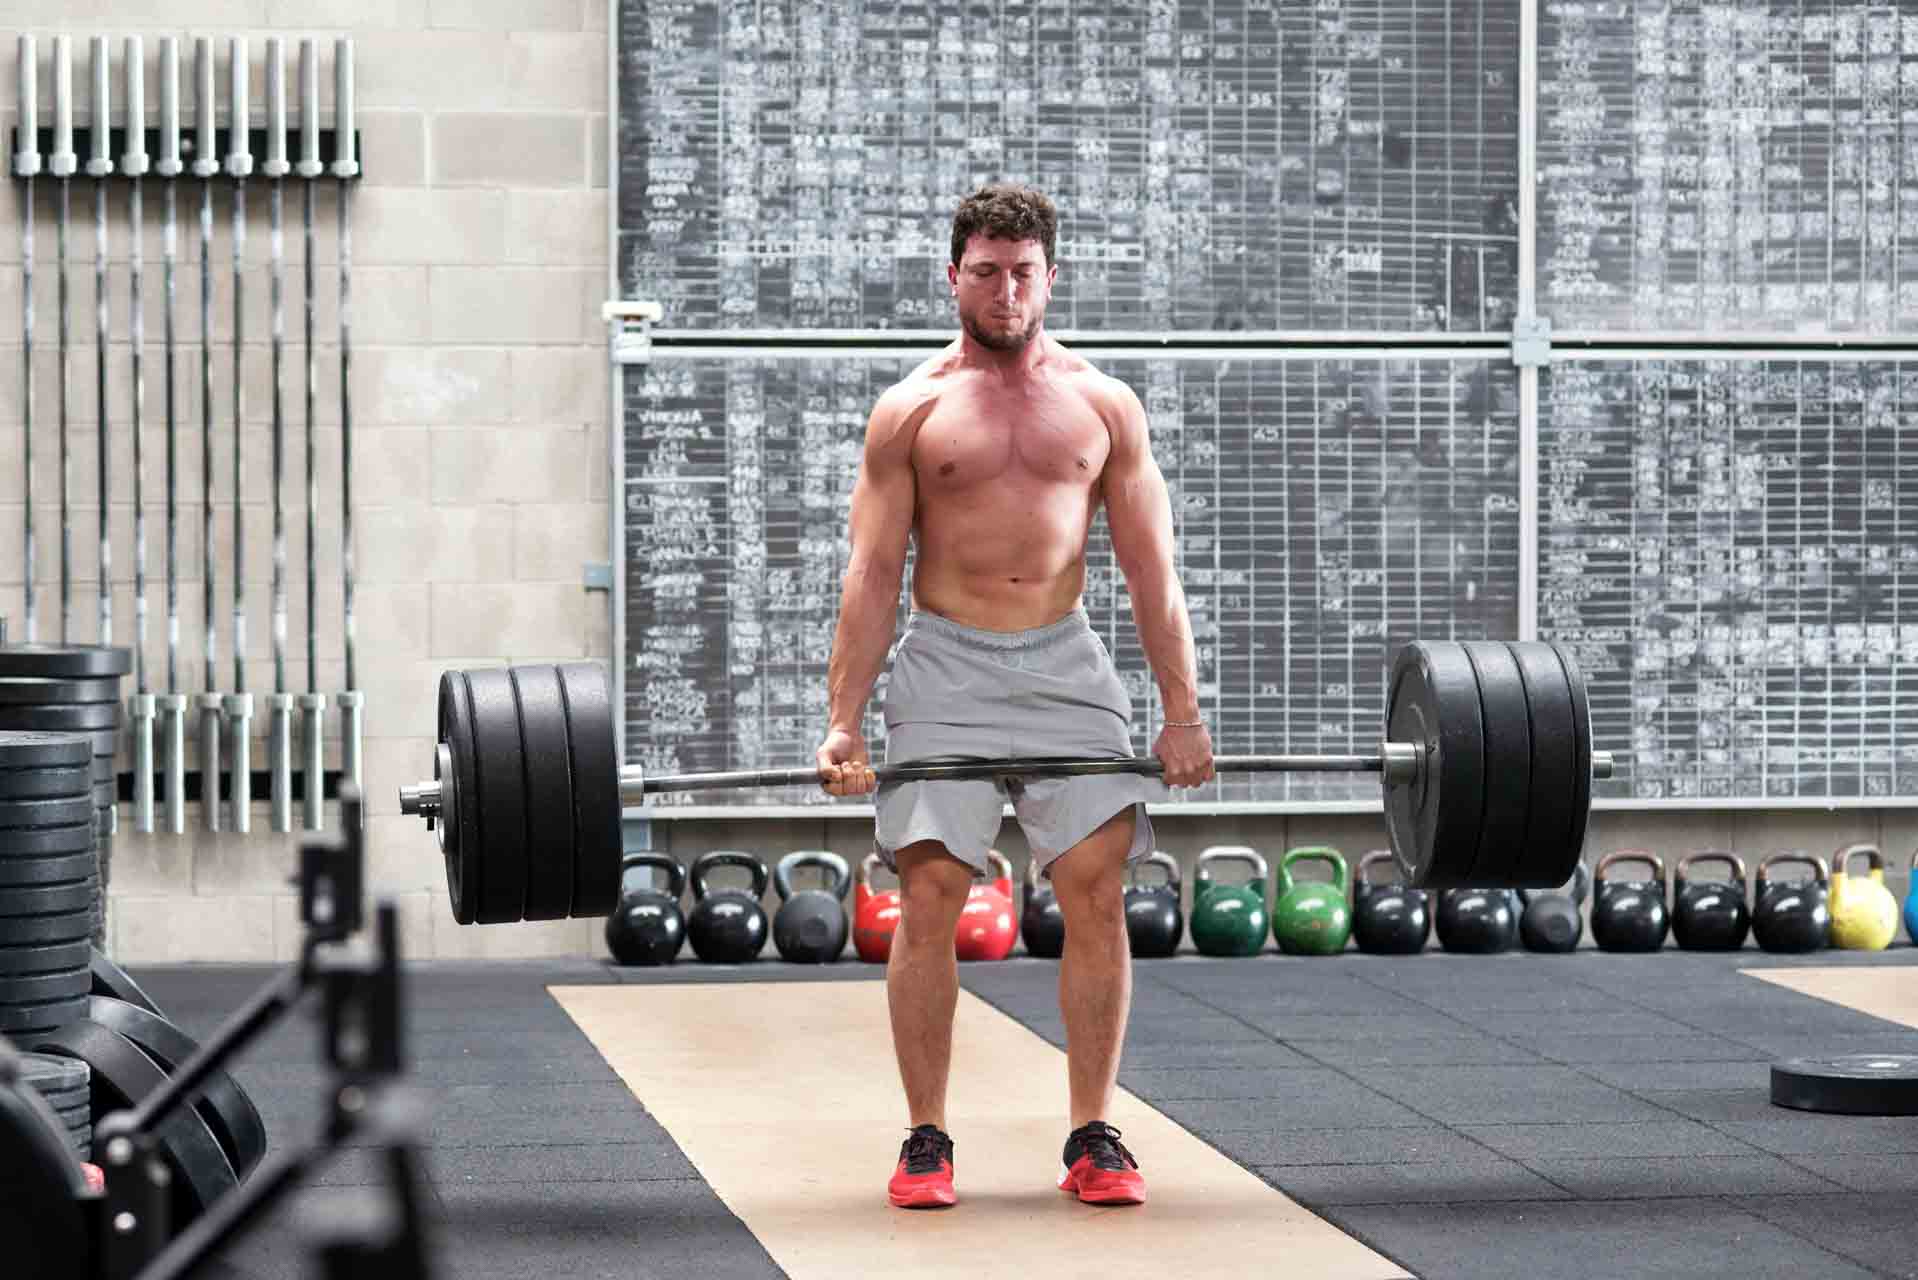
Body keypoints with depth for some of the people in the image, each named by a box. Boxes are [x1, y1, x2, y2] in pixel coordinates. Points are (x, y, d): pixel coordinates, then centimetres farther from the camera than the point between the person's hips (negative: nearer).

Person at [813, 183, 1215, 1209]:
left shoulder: (1105, 406, 8)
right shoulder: (911, 410, 4)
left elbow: (1152, 570, 7)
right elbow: (872, 574, 0)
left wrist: (1183, 711, 1)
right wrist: (844, 721, -8)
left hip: (1065, 663, 1)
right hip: (946, 665, -1)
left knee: (1097, 889, -6)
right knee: (928, 896, -8)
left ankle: (1093, 1137, 4)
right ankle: (926, 1141, 2)